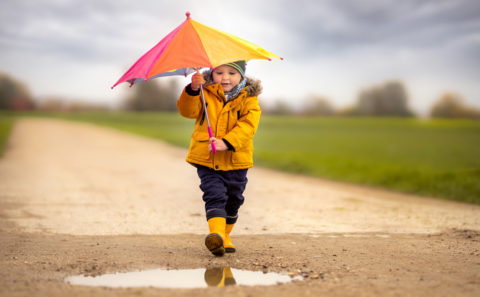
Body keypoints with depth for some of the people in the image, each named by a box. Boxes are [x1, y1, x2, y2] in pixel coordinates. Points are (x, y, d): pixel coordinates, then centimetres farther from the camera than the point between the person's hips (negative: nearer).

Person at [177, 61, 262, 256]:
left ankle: (225, 235, 31)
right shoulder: (205, 94, 2)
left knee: (233, 200, 13)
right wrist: (192, 90, -30)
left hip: (236, 161, 2)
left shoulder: (248, 98, -1)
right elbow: (187, 111, -12)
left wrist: (227, 142, -27)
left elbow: (248, 124, -14)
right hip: (207, 159, -1)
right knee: (214, 195, -16)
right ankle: (216, 233, -28)